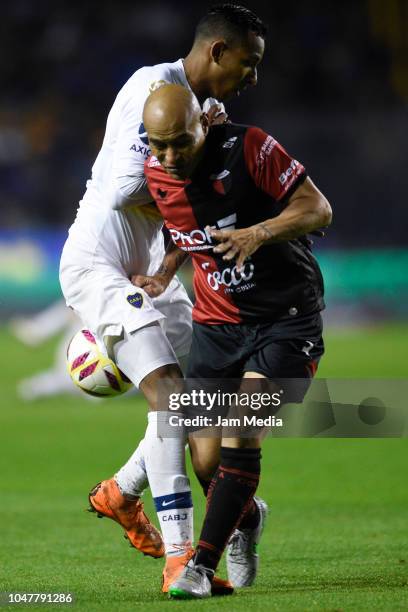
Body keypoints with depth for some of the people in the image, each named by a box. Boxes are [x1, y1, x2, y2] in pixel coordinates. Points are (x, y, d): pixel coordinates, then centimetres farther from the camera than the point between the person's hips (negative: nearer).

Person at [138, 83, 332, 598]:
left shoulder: (248, 148, -19)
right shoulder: (155, 174, -3)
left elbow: (318, 208, -15)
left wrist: (259, 234, -31)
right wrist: (164, 274, -1)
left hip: (287, 318, -5)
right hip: (216, 321, 5)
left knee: (242, 433, -22)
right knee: (207, 463, -2)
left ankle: (202, 564, -16)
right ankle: (244, 518, 32)